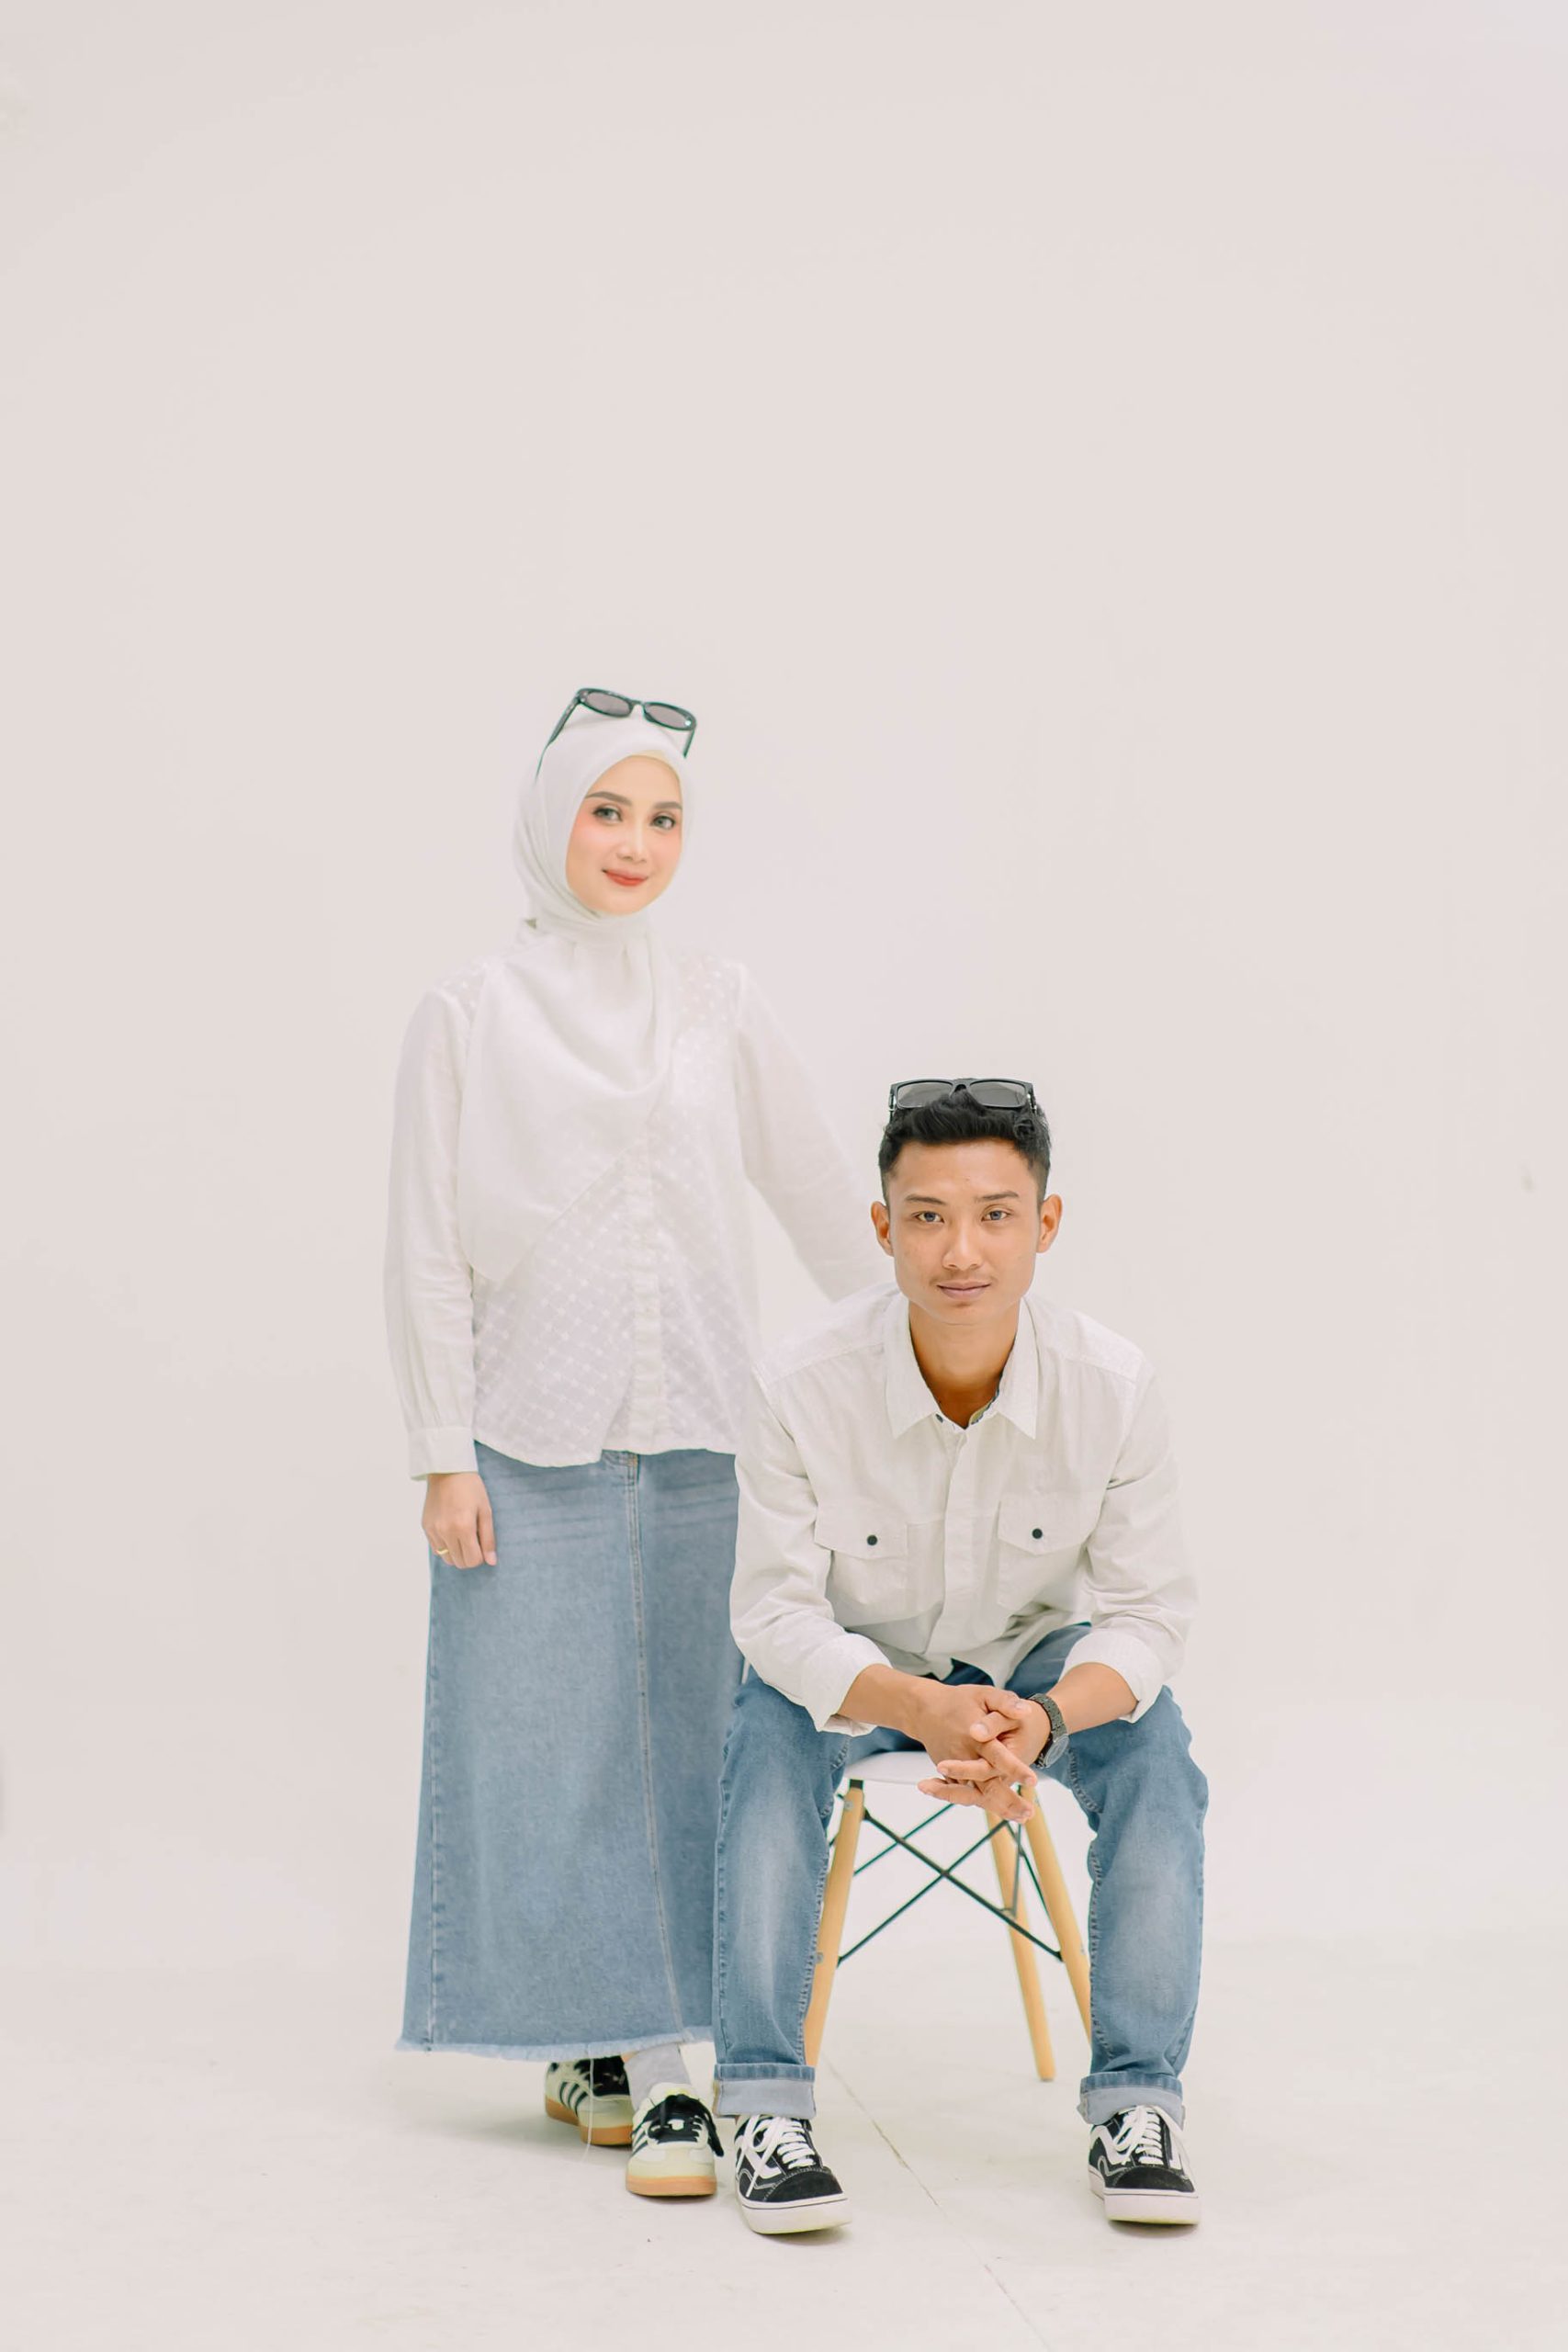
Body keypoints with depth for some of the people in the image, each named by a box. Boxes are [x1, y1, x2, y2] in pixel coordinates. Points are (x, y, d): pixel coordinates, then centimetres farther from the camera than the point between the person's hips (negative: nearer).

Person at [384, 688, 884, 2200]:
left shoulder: (718, 1010, 9)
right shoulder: (471, 1016, 2)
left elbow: (821, 1199, 17)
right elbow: (427, 1252, 0)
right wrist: (441, 1457, -4)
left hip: (695, 1438, 2)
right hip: (532, 1444, -2)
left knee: (682, 1738, 1)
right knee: (544, 1735, 0)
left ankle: (655, 2061, 6)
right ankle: (578, 2039, 15)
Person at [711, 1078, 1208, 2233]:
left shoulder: (1113, 1384, -23)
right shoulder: (804, 1386, -27)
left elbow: (1149, 1609, -16)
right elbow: (777, 1612, -22)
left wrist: (1047, 1715, -38)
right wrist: (926, 1711, -41)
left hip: (1037, 1654, 1)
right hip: (850, 1663, -1)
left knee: (1155, 1750, -26)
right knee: (769, 1742, -30)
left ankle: (1138, 2098, -15)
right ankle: (767, 2105, -22)